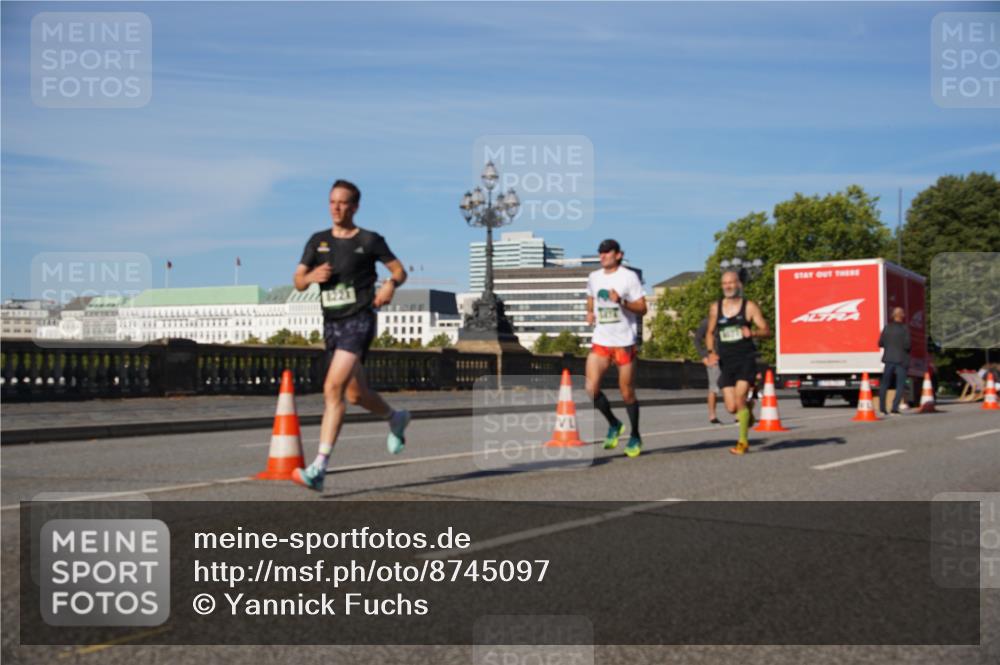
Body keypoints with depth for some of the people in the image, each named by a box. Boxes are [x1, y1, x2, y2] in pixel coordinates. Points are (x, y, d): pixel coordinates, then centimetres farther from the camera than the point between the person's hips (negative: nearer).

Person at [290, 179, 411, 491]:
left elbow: (399, 270, 8)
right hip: (331, 324, 6)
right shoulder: (318, 241, 10)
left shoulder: (369, 240, -1)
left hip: (359, 321, -6)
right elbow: (298, 282, 8)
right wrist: (311, 276, -14)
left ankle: (319, 468, -22)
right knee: (355, 393, 16)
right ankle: (396, 419, 47)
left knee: (333, 389, -19)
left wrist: (391, 284, -14)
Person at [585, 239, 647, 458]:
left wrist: (621, 302, -23)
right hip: (600, 341, 4)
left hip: (624, 342, -4)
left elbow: (642, 308, -7)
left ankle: (635, 436, 23)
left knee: (627, 393, 3)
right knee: (591, 388, -10)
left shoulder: (629, 277, -5)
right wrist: (590, 313, 6)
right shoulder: (594, 277, 9)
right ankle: (614, 424, 15)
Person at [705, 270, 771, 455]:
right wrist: (711, 352, 2)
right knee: (731, 408, -4)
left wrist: (752, 333, -21)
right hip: (725, 362, 3)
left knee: (739, 398, -18)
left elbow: (767, 330, 0)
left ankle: (743, 441, -3)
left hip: (746, 359, -3)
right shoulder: (715, 308, 8)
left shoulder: (749, 307, 0)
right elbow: (710, 333, 19)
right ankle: (747, 412, 33)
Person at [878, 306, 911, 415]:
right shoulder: (904, 329, -10)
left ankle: (882, 408, 11)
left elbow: (880, 343, 4)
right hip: (901, 360, -4)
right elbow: (907, 345, -16)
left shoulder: (887, 327, 1)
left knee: (884, 384, 13)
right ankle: (895, 407, -7)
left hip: (889, 358, 4)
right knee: (900, 385, 3)